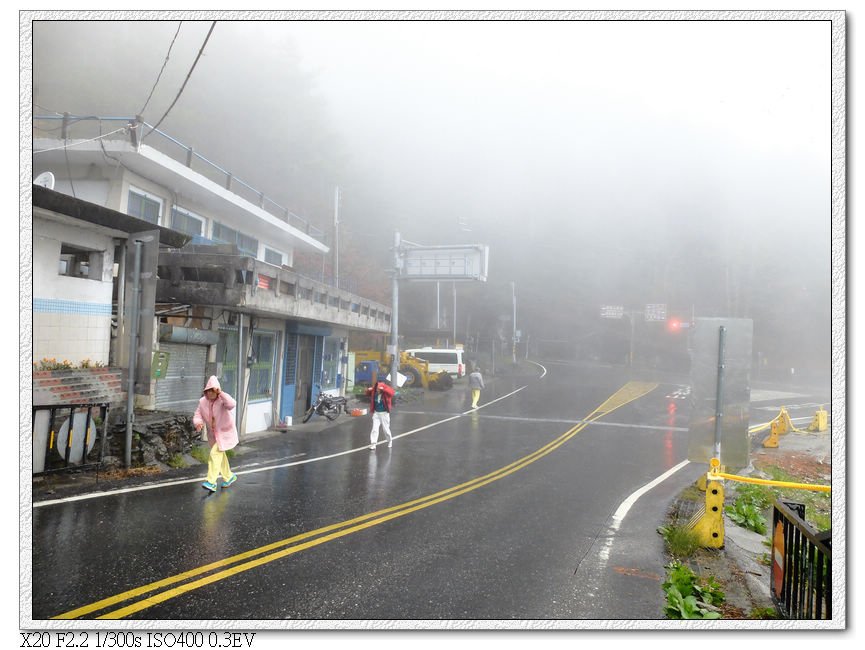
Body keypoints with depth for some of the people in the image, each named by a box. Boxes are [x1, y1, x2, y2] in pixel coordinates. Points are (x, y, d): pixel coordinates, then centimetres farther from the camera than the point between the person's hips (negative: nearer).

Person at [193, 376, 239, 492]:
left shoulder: (223, 400, -24)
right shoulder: (202, 402, -8)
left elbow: (232, 404, -45)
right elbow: (197, 416, -9)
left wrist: (220, 393, -46)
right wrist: (198, 423, -31)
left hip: (225, 433, -6)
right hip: (213, 433, 7)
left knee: (215, 454, -18)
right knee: (220, 456, 19)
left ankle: (211, 482, -16)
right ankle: (229, 477, 40)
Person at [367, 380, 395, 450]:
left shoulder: (386, 393, -13)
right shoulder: (374, 393, -2)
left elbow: (392, 393, -33)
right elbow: (368, 393, 15)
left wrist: (383, 389, -37)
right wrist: (369, 390, -7)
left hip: (384, 413, -3)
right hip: (376, 413, 3)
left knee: (386, 429, 8)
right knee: (374, 429, -6)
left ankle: (390, 441, 35)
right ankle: (373, 444, -5)